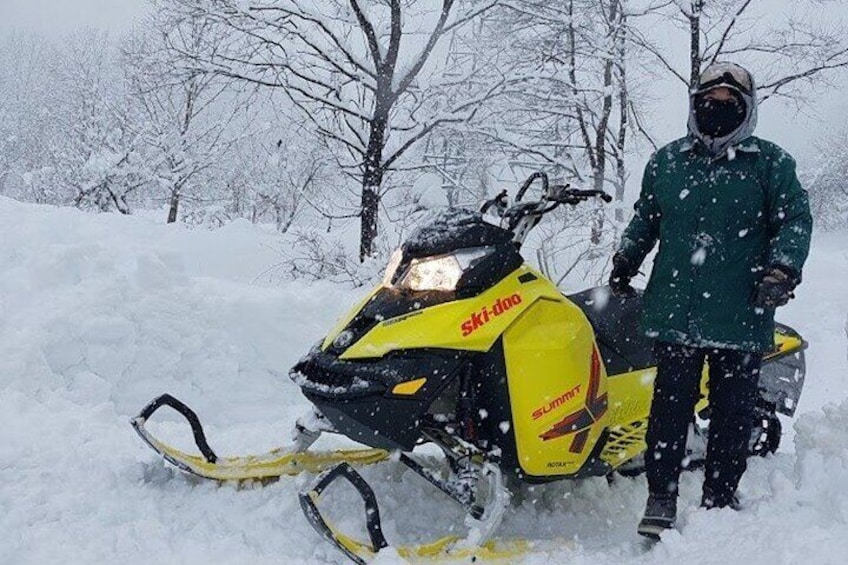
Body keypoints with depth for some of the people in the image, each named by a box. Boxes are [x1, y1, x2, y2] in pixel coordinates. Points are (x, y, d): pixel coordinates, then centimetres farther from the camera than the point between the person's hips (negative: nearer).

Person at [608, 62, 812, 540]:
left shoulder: (770, 163, 5)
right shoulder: (667, 161, 14)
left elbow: (796, 220, 2)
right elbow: (646, 217, 25)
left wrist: (782, 269, -13)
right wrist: (626, 259, 15)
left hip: (743, 317, -1)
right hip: (676, 311, 1)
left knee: (733, 411, 6)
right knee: (671, 405, -1)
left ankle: (721, 500, 20)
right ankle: (660, 500, 7)